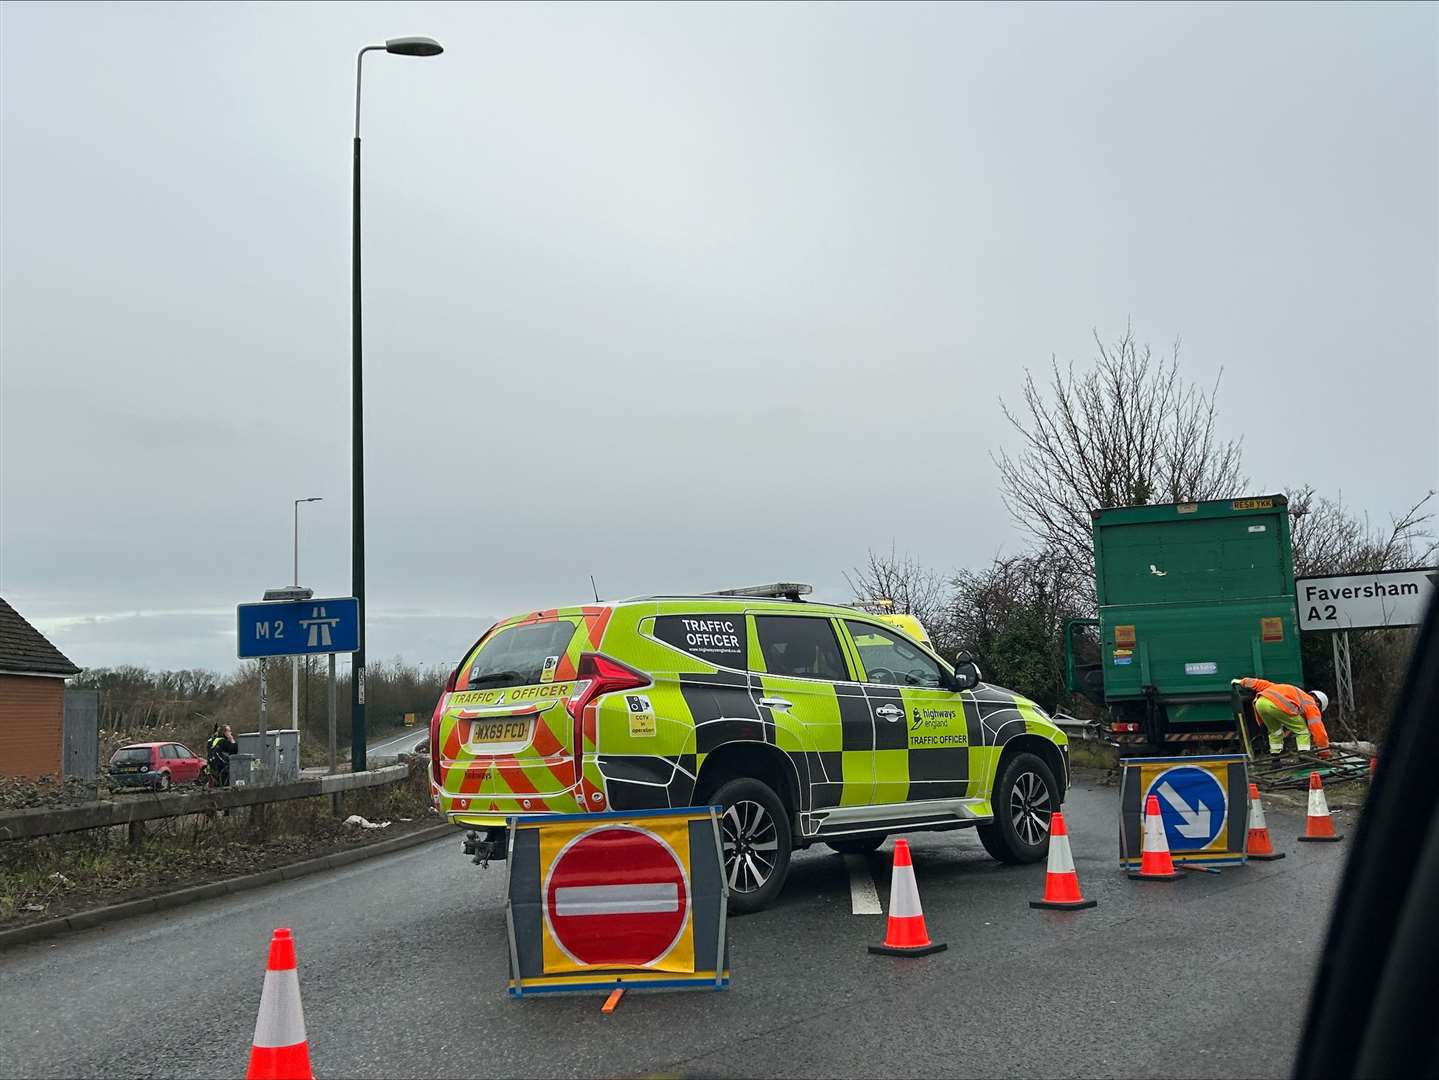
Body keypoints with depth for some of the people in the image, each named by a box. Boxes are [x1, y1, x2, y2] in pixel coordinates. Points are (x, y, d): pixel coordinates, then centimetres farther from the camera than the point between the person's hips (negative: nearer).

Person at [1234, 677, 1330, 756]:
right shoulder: (1311, 705, 23)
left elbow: (1265, 684, 38)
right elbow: (1318, 730, 19)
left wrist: (1243, 682, 41)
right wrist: (1325, 750, 27)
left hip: (1259, 702, 6)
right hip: (1278, 705, -6)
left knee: (1275, 731, 30)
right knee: (1302, 731, 12)